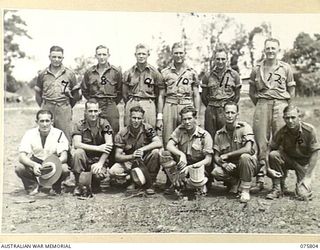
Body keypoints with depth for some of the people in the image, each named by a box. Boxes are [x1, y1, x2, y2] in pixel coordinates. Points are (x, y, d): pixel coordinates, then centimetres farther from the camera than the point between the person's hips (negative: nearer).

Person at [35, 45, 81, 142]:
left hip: (64, 110, -1)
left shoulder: (70, 74, 6)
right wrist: (44, 107, 10)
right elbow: (38, 94, 15)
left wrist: (68, 106, 8)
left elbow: (76, 94, 12)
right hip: (47, 109, 1)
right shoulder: (42, 74, 9)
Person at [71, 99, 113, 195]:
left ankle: (95, 184, 8)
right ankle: (78, 185, -13)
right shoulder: (79, 125, -4)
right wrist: (98, 148, -26)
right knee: (78, 152, -31)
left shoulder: (104, 124, -5)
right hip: (85, 159, 1)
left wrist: (100, 163, -25)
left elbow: (109, 144, -15)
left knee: (99, 173, -32)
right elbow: (76, 144, -19)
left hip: (99, 159, -1)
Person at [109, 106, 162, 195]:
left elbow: (159, 143, -25)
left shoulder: (147, 128, -11)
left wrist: (142, 149, -36)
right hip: (129, 161, 0)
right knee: (112, 172, -26)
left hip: (145, 161, 0)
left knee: (155, 152, -31)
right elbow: (118, 156, -15)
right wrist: (132, 156, -34)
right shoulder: (122, 134, -11)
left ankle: (150, 182, -12)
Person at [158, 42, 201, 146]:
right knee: (168, 142, 0)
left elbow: (196, 96, 10)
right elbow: (161, 96, 10)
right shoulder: (165, 73, 10)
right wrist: (159, 117, 4)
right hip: (169, 107, 0)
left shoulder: (192, 72, 10)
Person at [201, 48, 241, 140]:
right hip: (211, 111, 1)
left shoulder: (234, 75, 5)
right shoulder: (208, 76, 6)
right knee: (210, 138, 3)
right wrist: (211, 107, 10)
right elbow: (203, 96, 12)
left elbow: (237, 95, 10)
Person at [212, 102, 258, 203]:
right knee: (216, 172, -25)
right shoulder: (219, 134, 0)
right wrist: (224, 164, -22)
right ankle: (236, 183, 7)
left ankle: (245, 190, -18)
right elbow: (216, 157, 1)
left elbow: (248, 149, -26)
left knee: (244, 156, -36)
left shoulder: (244, 127, -12)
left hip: (250, 165, -3)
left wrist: (227, 155, -19)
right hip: (230, 166, 3)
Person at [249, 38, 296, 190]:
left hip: (280, 104, -1)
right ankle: (260, 175, 4)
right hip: (262, 105, 1)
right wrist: (259, 104, 10)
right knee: (261, 141, -1)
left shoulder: (285, 68, 9)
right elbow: (251, 91, 16)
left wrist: (285, 106, 7)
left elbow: (291, 91, 12)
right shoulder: (257, 69, 11)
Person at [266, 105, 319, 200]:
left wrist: (307, 177, -17)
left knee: (304, 195, -19)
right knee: (273, 155, -30)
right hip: (288, 159, 2)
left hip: (304, 162, -2)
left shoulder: (309, 130, -20)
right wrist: (268, 168, -25)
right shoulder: (281, 132, -17)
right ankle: (277, 188, -14)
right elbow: (270, 150, -11)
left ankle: (303, 184, 20)